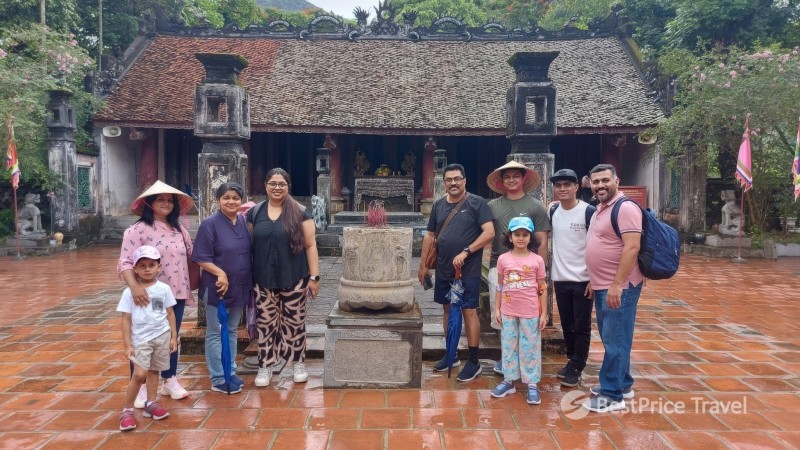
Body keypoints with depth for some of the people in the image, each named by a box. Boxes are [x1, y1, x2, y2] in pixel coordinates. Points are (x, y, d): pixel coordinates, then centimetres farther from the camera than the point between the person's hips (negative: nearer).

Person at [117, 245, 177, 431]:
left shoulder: (164, 289, 0)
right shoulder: (129, 292, -6)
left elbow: (170, 313, 7)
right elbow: (126, 320, -4)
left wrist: (173, 336, 6)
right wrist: (128, 345, -6)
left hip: (162, 336, 3)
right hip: (141, 339, -2)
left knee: (154, 371, 14)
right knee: (139, 374, -11)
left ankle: (151, 403, 28)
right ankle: (127, 410, 4)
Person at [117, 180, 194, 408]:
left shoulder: (180, 230, 10)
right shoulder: (138, 229, -11)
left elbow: (190, 257, 17)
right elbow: (125, 262, -19)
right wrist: (134, 286, -35)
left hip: (176, 294, 6)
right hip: (149, 296, -6)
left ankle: (170, 381, 29)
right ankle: (140, 387, 16)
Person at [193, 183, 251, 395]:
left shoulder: (244, 222, 5)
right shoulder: (210, 224, -12)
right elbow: (201, 258, -14)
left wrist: (249, 282, 7)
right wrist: (220, 273, -25)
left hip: (239, 287, 6)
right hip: (218, 287, -6)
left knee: (231, 331, 17)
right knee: (216, 333, 5)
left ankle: (230, 372, 29)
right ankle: (219, 380, 13)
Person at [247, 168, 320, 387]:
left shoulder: (300, 212, -3)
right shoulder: (255, 212, 5)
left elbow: (310, 245, -3)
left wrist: (314, 276, -6)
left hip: (294, 279, -2)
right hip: (263, 280, 2)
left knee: (294, 322, 8)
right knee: (266, 323, 8)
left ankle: (298, 363, 25)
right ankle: (265, 366, 22)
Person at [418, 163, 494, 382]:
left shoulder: (477, 203, -6)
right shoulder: (438, 205, 9)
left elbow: (489, 233, -13)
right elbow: (430, 235, 14)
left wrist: (465, 252, -19)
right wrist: (422, 265, 13)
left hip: (468, 270, -5)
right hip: (443, 269, 6)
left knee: (469, 311, -3)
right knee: (447, 309, 13)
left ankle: (473, 362, 8)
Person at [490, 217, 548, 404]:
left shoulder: (537, 260, -5)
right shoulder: (503, 259, -1)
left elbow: (542, 289, 0)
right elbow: (500, 286, 7)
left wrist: (544, 313, -2)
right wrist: (497, 309, 5)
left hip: (530, 313, -2)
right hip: (508, 312, 2)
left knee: (530, 347, 6)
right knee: (508, 346, 11)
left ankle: (532, 384, 15)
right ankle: (508, 380, 23)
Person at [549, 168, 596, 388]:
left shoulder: (589, 212, -11)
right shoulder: (552, 212, 4)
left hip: (583, 280, -5)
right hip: (560, 279, 5)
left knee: (581, 327, 4)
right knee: (567, 325, 14)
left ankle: (576, 368, 14)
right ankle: (572, 361, 28)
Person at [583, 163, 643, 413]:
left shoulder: (625, 208, -15)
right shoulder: (600, 208, 15)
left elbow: (631, 247, -23)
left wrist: (617, 284, -26)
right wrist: (594, 280, 21)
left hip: (619, 287, -10)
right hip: (603, 287, 10)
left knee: (615, 341, -3)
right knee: (611, 339, 17)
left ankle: (612, 395, 5)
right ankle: (622, 384, 30)